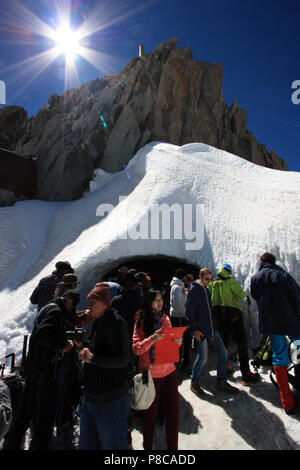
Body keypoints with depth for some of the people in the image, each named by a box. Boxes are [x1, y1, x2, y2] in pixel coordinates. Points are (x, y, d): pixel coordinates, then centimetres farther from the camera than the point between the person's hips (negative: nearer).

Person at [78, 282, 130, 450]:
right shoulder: (98, 322, 9)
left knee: (112, 443, 10)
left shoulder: (116, 323, -20)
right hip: (91, 395, 9)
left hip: (111, 399, -9)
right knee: (88, 443, 24)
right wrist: (84, 345, 5)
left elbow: (123, 360, -25)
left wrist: (92, 358, -23)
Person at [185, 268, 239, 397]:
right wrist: (194, 329, -18)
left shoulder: (206, 289, 12)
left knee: (222, 352, 8)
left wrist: (213, 323, 20)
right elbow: (189, 312, -16)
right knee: (202, 357, -4)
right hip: (200, 330, -8)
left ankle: (222, 382, 23)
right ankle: (194, 383, 18)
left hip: (211, 327, 8)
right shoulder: (193, 290, -13)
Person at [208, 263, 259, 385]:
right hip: (233, 313, -6)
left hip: (219, 314, 6)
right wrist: (243, 294, 10)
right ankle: (246, 374, -3)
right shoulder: (230, 280, -11)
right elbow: (241, 294, -12)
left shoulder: (212, 283, 5)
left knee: (223, 341, 19)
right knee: (241, 343, -1)